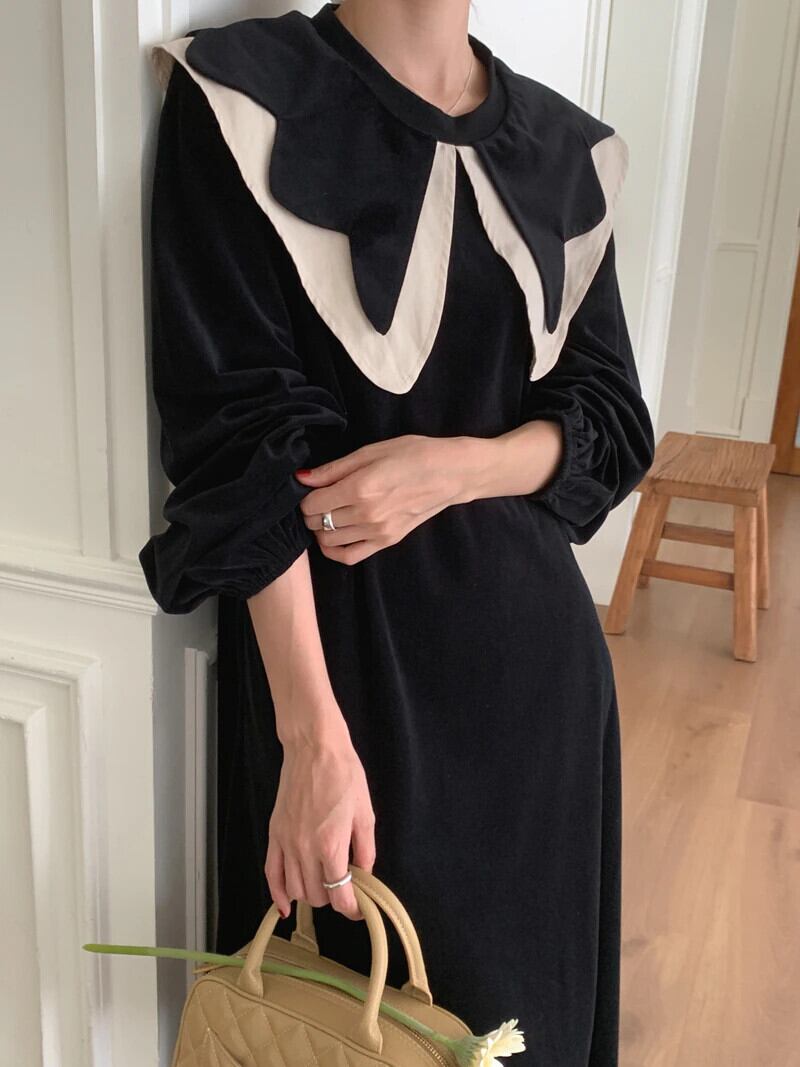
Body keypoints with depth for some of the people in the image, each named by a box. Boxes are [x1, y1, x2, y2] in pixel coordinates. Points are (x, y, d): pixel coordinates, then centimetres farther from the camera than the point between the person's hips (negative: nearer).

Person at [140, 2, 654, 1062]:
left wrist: (455, 467, -15)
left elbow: (611, 418, 6)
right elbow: (243, 438, -15)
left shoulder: (568, 149, 5)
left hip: (528, 632, 5)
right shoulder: (239, 100, -9)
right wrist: (314, 736, -21)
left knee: (530, 967, 19)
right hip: (335, 631, -4)